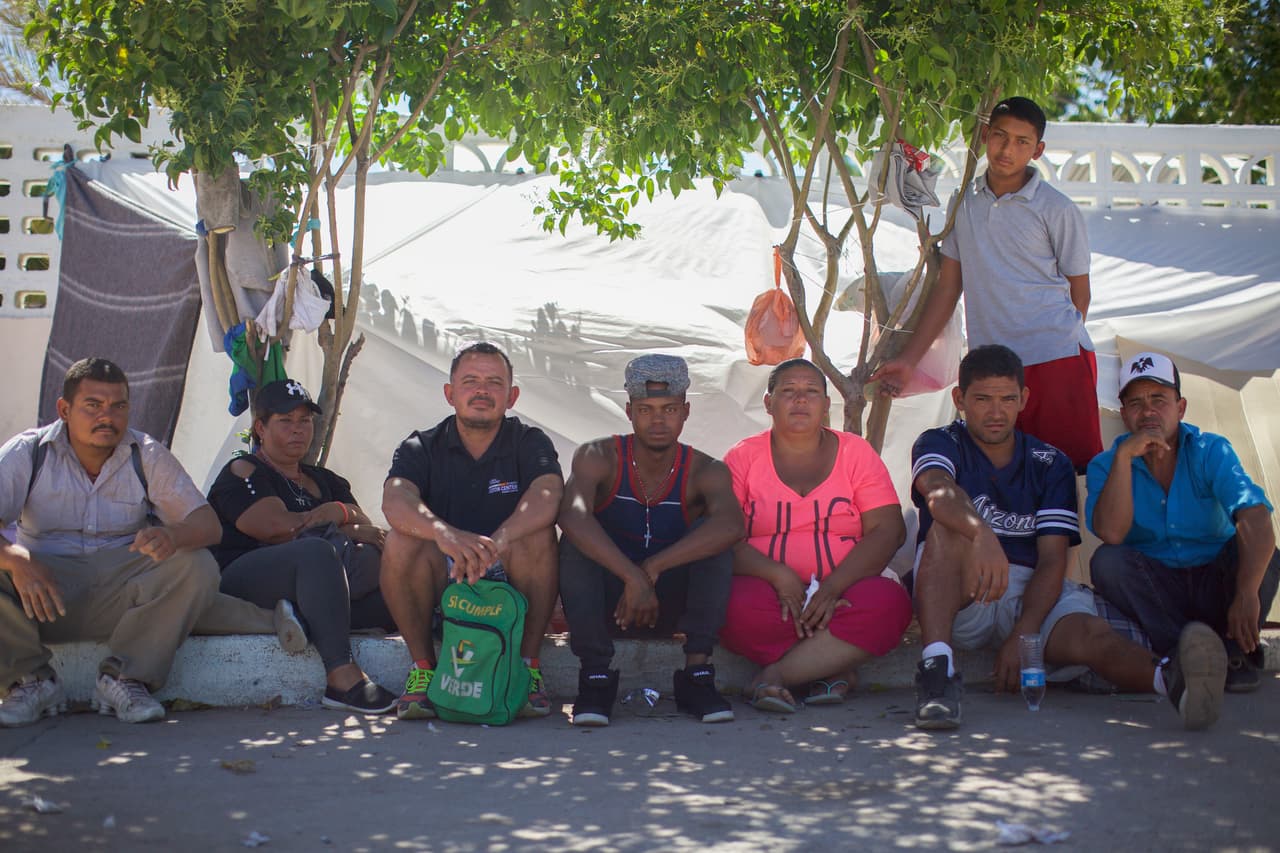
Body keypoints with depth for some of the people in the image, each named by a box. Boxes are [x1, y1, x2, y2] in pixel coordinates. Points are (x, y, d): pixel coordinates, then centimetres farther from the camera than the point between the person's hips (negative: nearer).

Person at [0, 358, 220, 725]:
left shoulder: (148, 456, 2)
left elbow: (208, 524, -6)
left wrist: (173, 535, -30)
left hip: (123, 592, 1)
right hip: (43, 585, -1)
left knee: (198, 567, -25)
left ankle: (123, 678, -16)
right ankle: (31, 679, -11)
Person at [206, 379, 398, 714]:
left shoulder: (326, 481, 24)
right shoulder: (241, 473, 6)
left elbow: (369, 532, 11)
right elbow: (278, 527, -11)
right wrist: (343, 514, -1)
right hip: (243, 584, -6)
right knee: (317, 552, -35)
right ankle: (342, 678, -43)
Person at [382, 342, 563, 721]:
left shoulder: (530, 443, 2)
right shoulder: (421, 448, 3)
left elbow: (548, 497, -20)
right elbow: (395, 501, -19)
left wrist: (497, 542, -41)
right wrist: (444, 533, -43)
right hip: (440, 585, 0)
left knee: (537, 534, -28)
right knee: (402, 540, -27)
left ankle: (528, 666, -17)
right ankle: (423, 666, -13)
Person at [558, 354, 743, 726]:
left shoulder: (705, 472, -10)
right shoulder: (599, 457, -12)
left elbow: (730, 524, -34)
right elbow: (572, 516, -35)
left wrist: (653, 568, -41)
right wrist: (633, 578, -43)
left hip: (673, 599, 1)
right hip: (608, 597, -1)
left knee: (712, 535, -24)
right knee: (576, 542, -28)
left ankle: (697, 673, -25)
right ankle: (596, 675, -28)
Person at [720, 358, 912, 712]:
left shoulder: (856, 453, 10)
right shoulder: (743, 457, 8)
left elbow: (888, 530, -1)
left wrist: (832, 587, -17)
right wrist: (779, 576, -21)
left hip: (844, 589, 2)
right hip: (768, 587, -1)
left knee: (890, 603, -31)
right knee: (739, 608, -35)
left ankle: (773, 675, -22)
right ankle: (833, 667, -14)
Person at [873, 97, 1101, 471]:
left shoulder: (1058, 210, 1)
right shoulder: (964, 203, 12)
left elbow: (1078, 293, 7)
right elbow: (948, 287, 15)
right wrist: (908, 359, 12)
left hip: (1058, 360, -3)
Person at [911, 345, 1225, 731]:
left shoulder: (1050, 464, 10)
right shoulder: (939, 444, 5)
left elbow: (1052, 561, -2)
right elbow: (940, 492, -23)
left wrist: (1021, 637, -19)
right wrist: (980, 532, -47)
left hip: (1032, 597, 1)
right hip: (960, 597, -1)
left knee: (1086, 632, -32)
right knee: (949, 527, -32)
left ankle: (1169, 677, -65)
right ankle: (937, 667, -48)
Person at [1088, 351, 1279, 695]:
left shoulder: (1211, 451, -8)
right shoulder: (1106, 466, -4)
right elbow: (1111, 534, -24)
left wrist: (1247, 594, -42)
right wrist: (1123, 456, -29)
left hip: (1216, 588, 0)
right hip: (1154, 594, 1)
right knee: (1107, 561, -28)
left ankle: (1237, 653, -13)